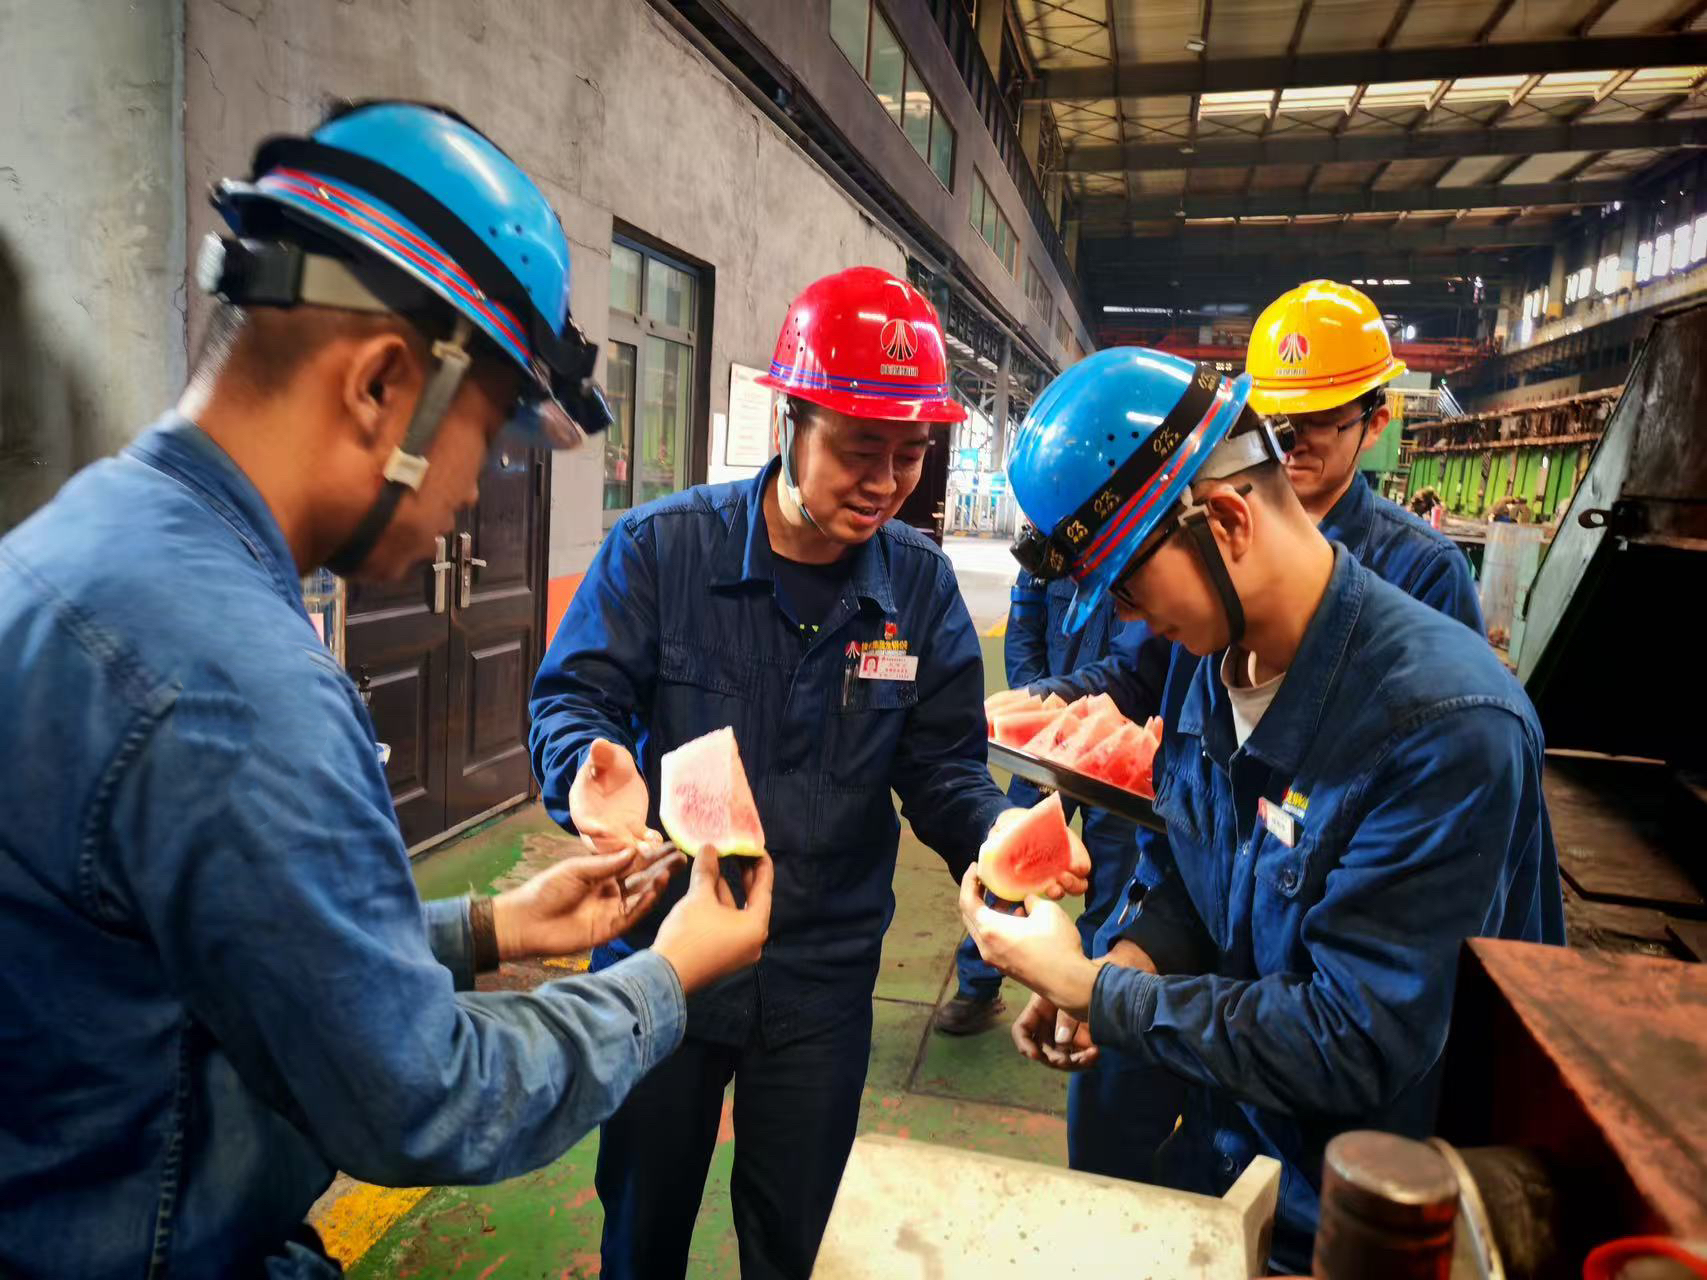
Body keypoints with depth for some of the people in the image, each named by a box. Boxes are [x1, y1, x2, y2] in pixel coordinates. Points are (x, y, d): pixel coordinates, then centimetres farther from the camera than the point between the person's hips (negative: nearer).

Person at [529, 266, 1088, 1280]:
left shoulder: (921, 583, -7)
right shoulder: (661, 547, -14)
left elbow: (942, 766, -4)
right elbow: (574, 696, -12)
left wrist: (998, 833, -25)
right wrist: (597, 771, -35)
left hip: (823, 976, 2)